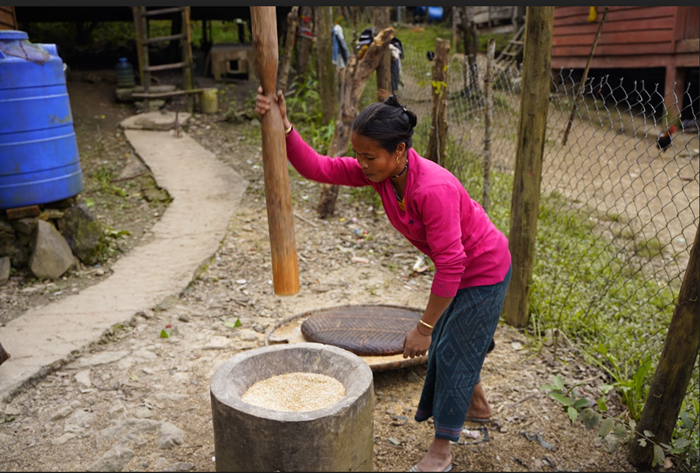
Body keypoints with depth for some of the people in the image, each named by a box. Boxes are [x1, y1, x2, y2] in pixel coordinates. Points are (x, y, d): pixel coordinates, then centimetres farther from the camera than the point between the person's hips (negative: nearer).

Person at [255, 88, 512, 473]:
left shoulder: (433, 189, -38)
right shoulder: (379, 171, -15)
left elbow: (451, 265, -34)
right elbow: (318, 168, -16)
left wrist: (424, 327, -26)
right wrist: (284, 127, -32)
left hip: (485, 271, -8)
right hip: (457, 266, 8)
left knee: (453, 350, 1)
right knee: (445, 342, 22)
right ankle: (477, 405, 50)